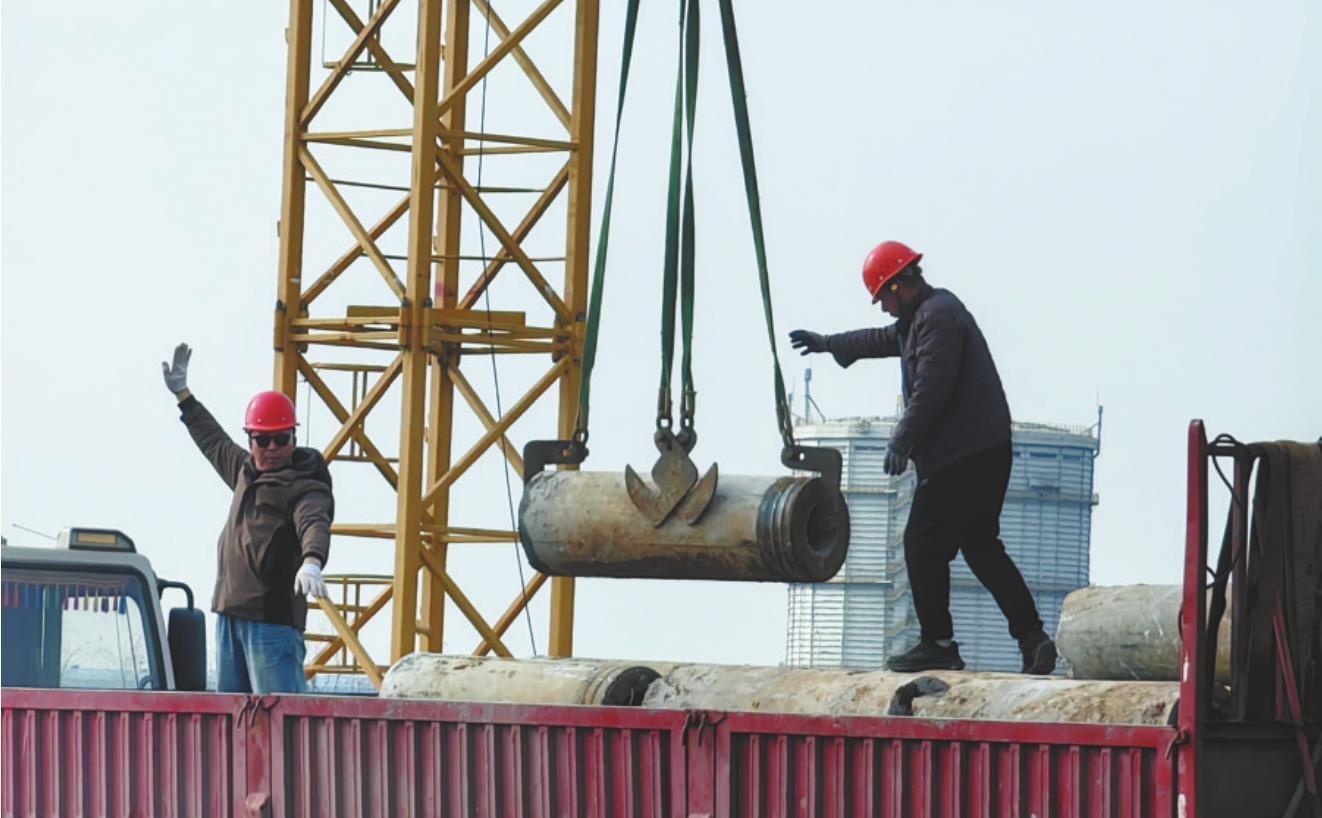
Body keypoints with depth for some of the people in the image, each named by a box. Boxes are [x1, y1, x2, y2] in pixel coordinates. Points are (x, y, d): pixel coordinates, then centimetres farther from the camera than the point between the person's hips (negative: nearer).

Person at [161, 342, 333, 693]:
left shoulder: (305, 488, -7)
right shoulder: (245, 471, 18)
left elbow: (314, 525, -27)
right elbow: (214, 441, 38)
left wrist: (311, 562, -50)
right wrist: (183, 395, 47)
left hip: (274, 617, -9)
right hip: (230, 612, 9)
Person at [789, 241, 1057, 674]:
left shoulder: (937, 317, -14)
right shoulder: (923, 316, 20)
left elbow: (930, 390, -21)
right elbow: (885, 339, 38)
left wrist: (902, 441, -16)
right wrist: (828, 344, 48)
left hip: (960, 458, -10)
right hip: (986, 454, 10)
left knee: (924, 545, -3)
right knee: (982, 546, 11)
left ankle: (938, 644, 0)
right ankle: (1032, 636, 4)